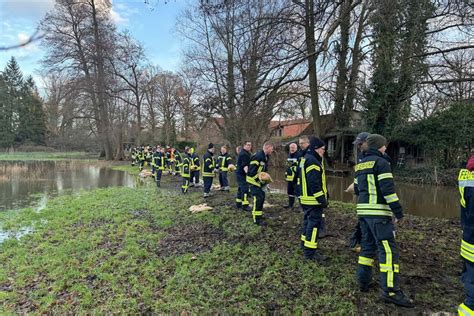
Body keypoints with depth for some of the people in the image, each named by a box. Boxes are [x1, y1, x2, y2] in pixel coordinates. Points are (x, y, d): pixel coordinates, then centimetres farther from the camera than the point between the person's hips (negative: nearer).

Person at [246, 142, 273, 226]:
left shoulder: (265, 157, 9)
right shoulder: (257, 156, -23)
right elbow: (251, 171, -26)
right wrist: (258, 178, -28)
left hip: (260, 181, 10)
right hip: (253, 180, -10)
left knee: (262, 197, 18)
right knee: (258, 198, -13)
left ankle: (259, 214, 34)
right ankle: (257, 219, -6)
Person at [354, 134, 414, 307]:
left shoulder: (360, 165, 16)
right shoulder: (381, 163, -9)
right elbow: (388, 189, -16)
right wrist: (398, 211, -12)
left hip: (363, 211, 8)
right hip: (379, 213, -8)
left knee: (367, 246, 16)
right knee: (388, 250, -6)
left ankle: (363, 282, 21)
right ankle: (391, 291, -7)